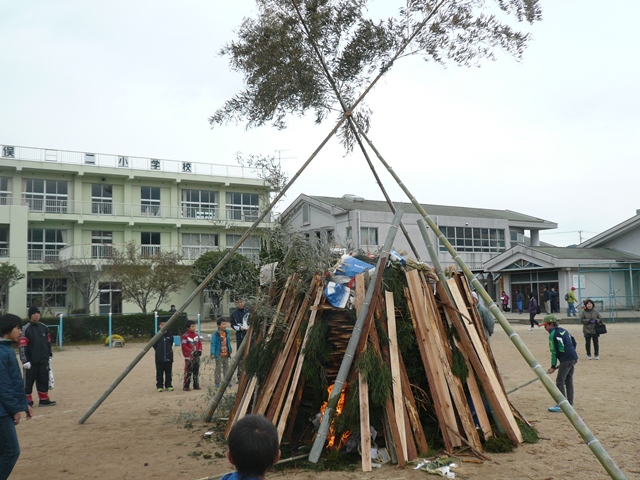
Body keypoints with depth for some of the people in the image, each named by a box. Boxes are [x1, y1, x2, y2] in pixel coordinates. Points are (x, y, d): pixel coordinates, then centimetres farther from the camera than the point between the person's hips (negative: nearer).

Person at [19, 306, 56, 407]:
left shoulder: (44, 327, 8)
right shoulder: (26, 329, -10)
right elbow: (22, 346, -14)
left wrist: (49, 355, 18)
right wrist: (25, 361, -17)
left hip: (43, 360, 5)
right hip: (31, 361, -5)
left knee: (44, 380, 9)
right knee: (29, 381, 2)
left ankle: (44, 399, 18)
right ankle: (27, 401, 12)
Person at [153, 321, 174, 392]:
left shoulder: (170, 335, 1)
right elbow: (154, 345, 4)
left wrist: (169, 350, 3)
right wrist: (159, 351, 1)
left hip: (168, 357, 2)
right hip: (159, 357, -1)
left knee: (168, 372, 7)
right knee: (159, 373, 3)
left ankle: (168, 385, 16)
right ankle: (159, 386, 11)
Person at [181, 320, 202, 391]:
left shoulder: (197, 335, 12)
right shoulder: (185, 336, -9)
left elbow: (200, 344, 15)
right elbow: (184, 346, -13)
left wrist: (199, 350, -3)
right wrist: (192, 352, -18)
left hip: (197, 356, 7)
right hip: (189, 357, -7)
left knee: (196, 372, 11)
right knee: (188, 372, -9)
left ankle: (196, 385, 20)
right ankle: (186, 386, -3)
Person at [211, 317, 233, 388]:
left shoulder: (227, 332, 4)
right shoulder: (216, 334, -14)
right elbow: (213, 344, -15)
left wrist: (230, 350, 18)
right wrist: (213, 353, -20)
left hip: (226, 354, 6)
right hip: (219, 355, -6)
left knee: (226, 367, 13)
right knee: (218, 368, 3)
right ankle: (217, 382, 12)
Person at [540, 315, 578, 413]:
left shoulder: (553, 334, -8)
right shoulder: (563, 330, 17)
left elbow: (554, 351, -8)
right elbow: (573, 343, 20)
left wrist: (553, 366, -3)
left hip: (566, 360, -9)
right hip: (574, 358, 9)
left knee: (560, 381, -5)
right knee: (569, 381, 13)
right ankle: (570, 404, 16)